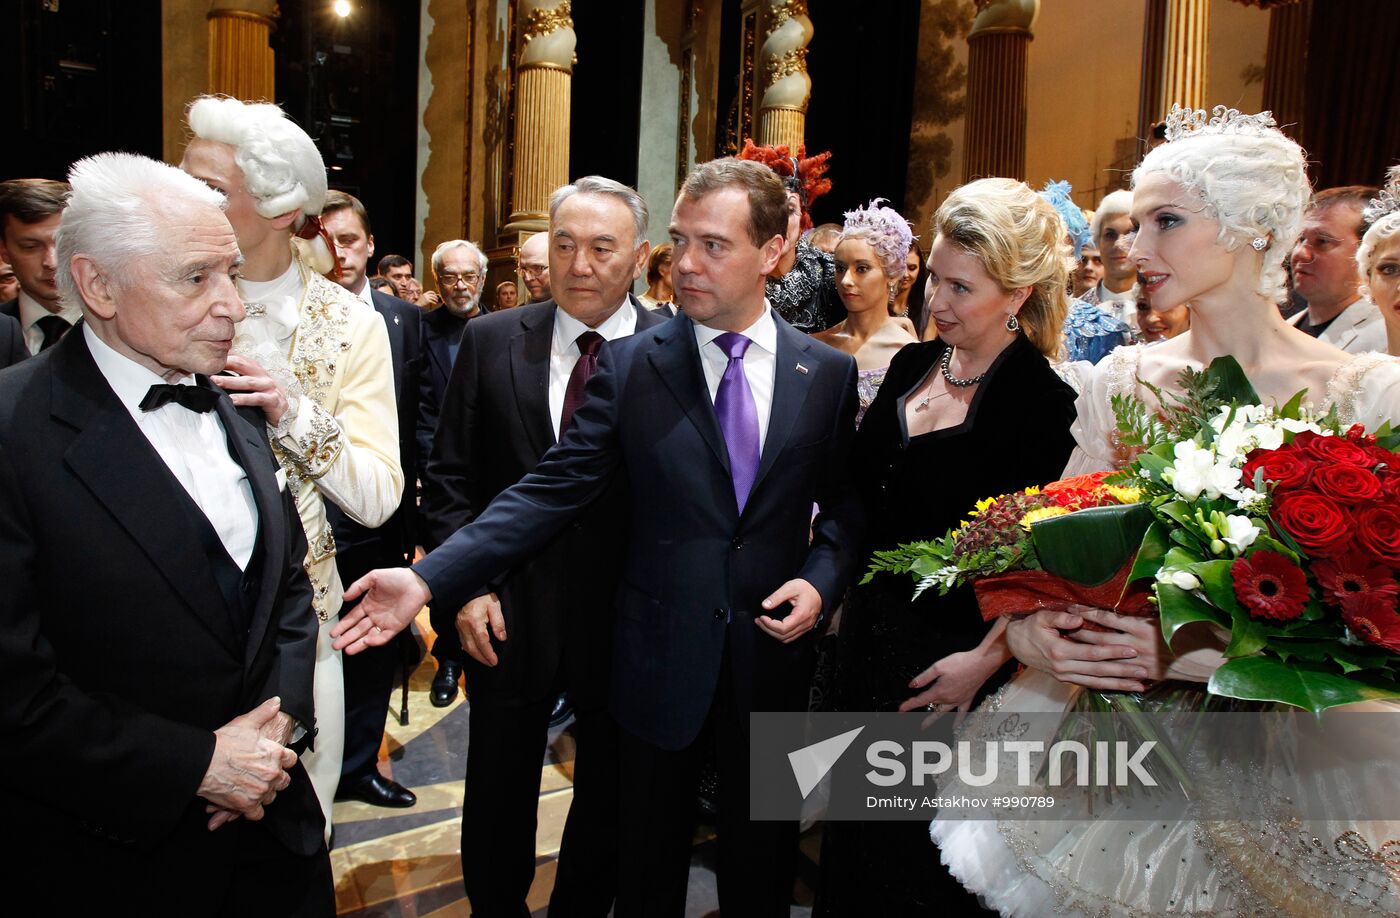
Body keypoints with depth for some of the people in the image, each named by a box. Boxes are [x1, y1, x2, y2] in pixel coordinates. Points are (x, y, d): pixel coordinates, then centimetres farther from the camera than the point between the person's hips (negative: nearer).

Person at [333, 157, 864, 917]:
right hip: (660, 658, 0)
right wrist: (431, 578, -21)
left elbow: (846, 502, 6)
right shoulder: (630, 365, -6)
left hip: (773, 653, 1)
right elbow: (551, 491, -11)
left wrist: (821, 578, -13)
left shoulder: (829, 373, -1)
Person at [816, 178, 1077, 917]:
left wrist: (987, 659, -19)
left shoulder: (1043, 402, -16)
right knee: (856, 843, 21)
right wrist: (839, 590, 8)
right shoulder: (911, 366, 4)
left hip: (950, 667, -6)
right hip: (870, 635, 6)